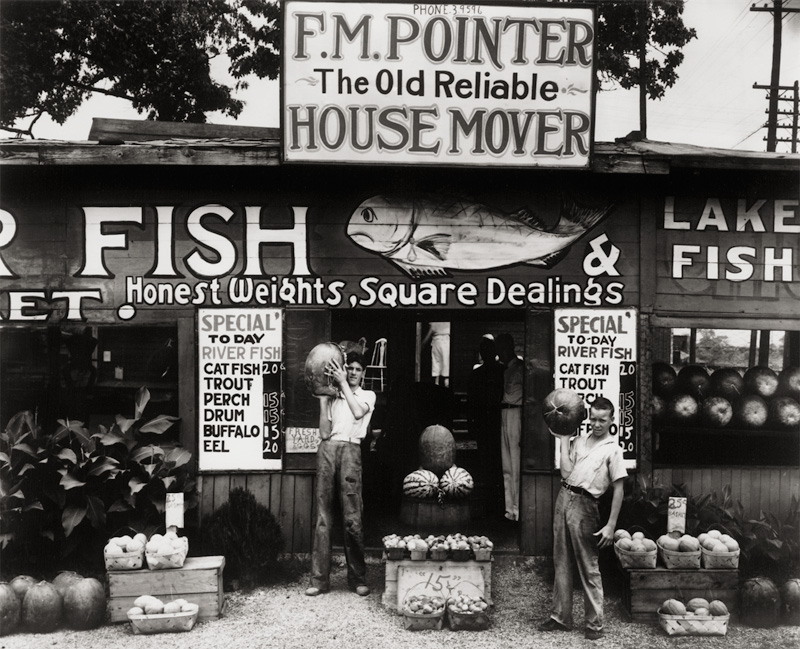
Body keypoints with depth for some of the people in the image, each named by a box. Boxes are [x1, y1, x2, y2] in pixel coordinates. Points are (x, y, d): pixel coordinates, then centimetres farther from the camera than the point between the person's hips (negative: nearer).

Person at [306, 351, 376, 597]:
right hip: (327, 448, 2)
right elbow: (324, 432, 10)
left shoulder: (368, 395, 17)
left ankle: (358, 578, 1)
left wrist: (343, 383, -2)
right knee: (323, 516, -1)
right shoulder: (333, 398, 22)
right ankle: (320, 579, 2)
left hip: (350, 450, -2)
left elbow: (358, 412, -7)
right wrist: (323, 398, 7)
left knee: (352, 517, -8)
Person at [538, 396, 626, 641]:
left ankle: (594, 623, 10)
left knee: (589, 568, 1)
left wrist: (610, 525, -12)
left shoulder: (613, 449, -4)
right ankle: (560, 617, 21)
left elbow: (618, 489, -6)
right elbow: (566, 472, 2)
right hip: (563, 498, 6)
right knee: (561, 563, 12)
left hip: (584, 505, -6)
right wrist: (564, 438, 4)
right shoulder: (579, 441, 12)